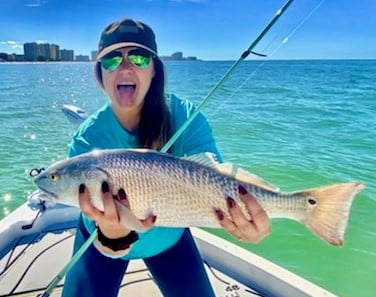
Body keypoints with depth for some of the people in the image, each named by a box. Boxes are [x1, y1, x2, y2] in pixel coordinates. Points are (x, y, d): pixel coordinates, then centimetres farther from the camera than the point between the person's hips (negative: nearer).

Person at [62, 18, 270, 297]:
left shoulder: (185, 117, -26)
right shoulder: (87, 140, -27)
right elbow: (98, 221, -32)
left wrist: (248, 217, -56)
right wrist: (113, 235, -56)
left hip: (169, 235, 1)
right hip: (103, 242, 0)